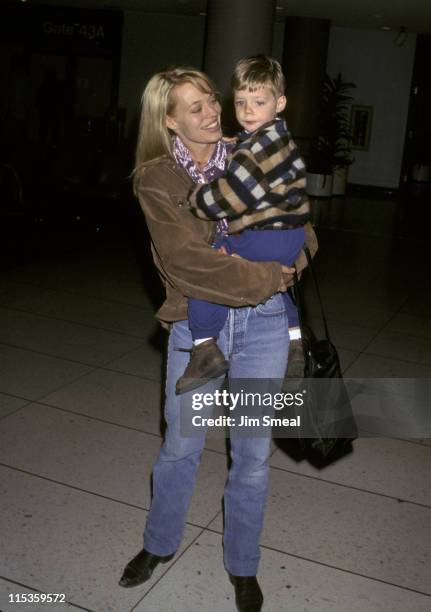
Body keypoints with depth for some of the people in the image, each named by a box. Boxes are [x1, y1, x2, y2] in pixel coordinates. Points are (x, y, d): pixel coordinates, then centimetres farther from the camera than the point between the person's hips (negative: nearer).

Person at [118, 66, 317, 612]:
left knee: (253, 452, 11)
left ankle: (242, 565, 34)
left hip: (263, 322, 2)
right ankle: (160, 544, 41)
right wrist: (270, 277, -18)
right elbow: (189, 260, -18)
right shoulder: (156, 179, -6)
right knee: (180, 446, 13)